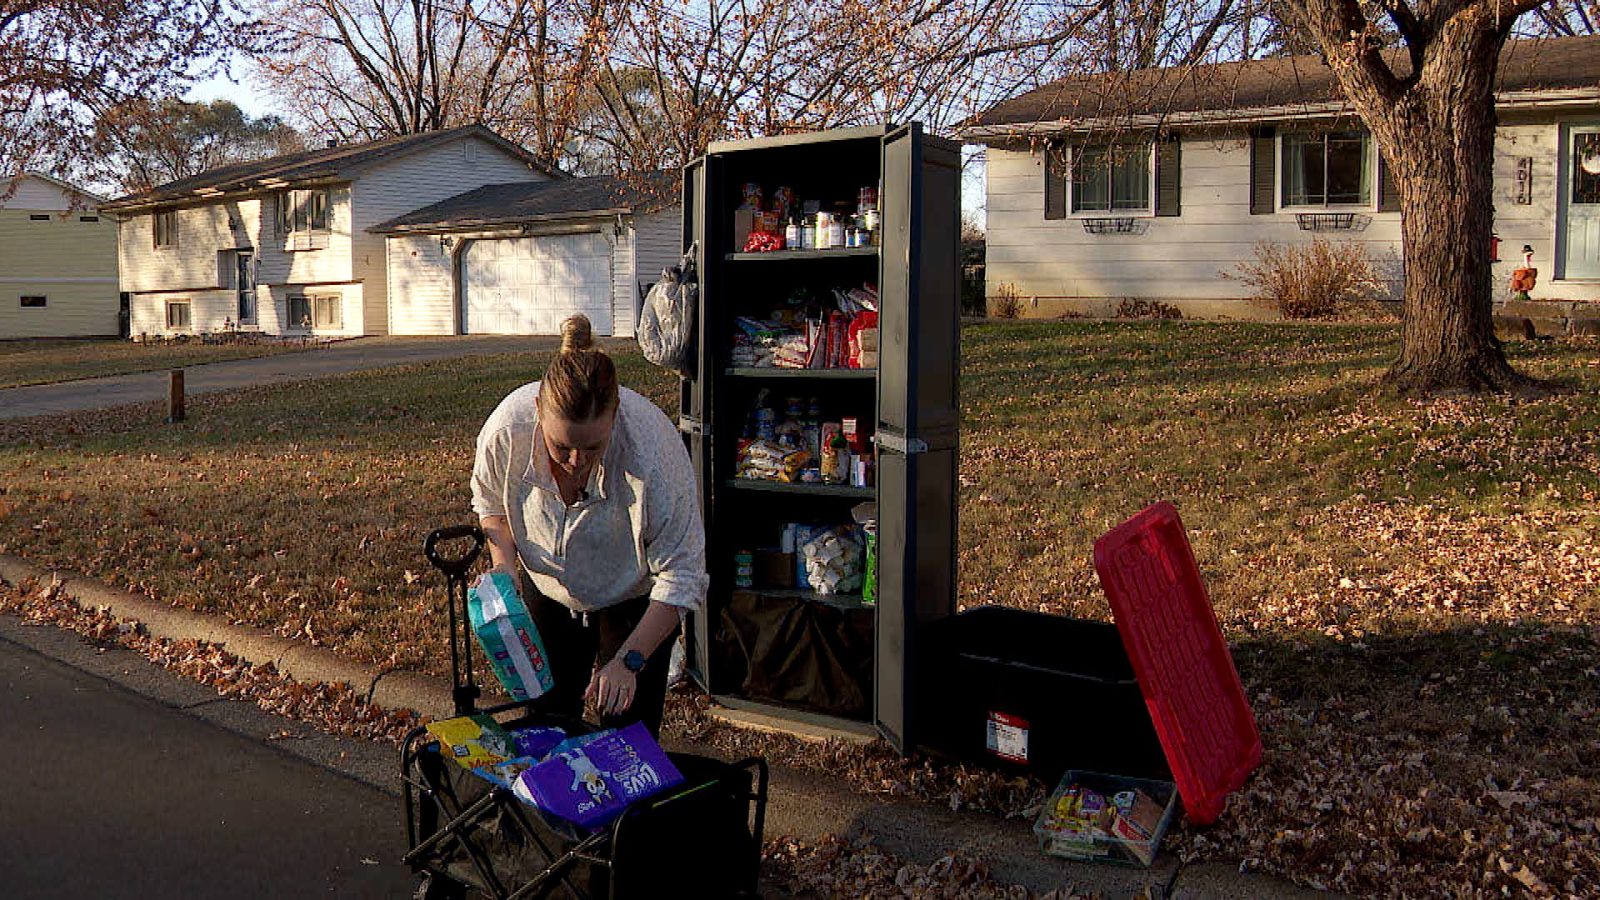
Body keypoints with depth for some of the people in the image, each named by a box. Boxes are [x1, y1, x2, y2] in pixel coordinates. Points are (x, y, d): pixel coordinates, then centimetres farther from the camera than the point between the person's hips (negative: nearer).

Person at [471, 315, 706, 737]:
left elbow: (681, 577, -29)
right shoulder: (508, 425, -28)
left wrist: (629, 661, -32)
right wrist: (503, 561, -18)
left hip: (634, 596, -2)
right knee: (547, 716, 10)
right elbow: (489, 500, -2)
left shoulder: (652, 447, -37)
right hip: (549, 587, 3)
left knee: (628, 726, -4)